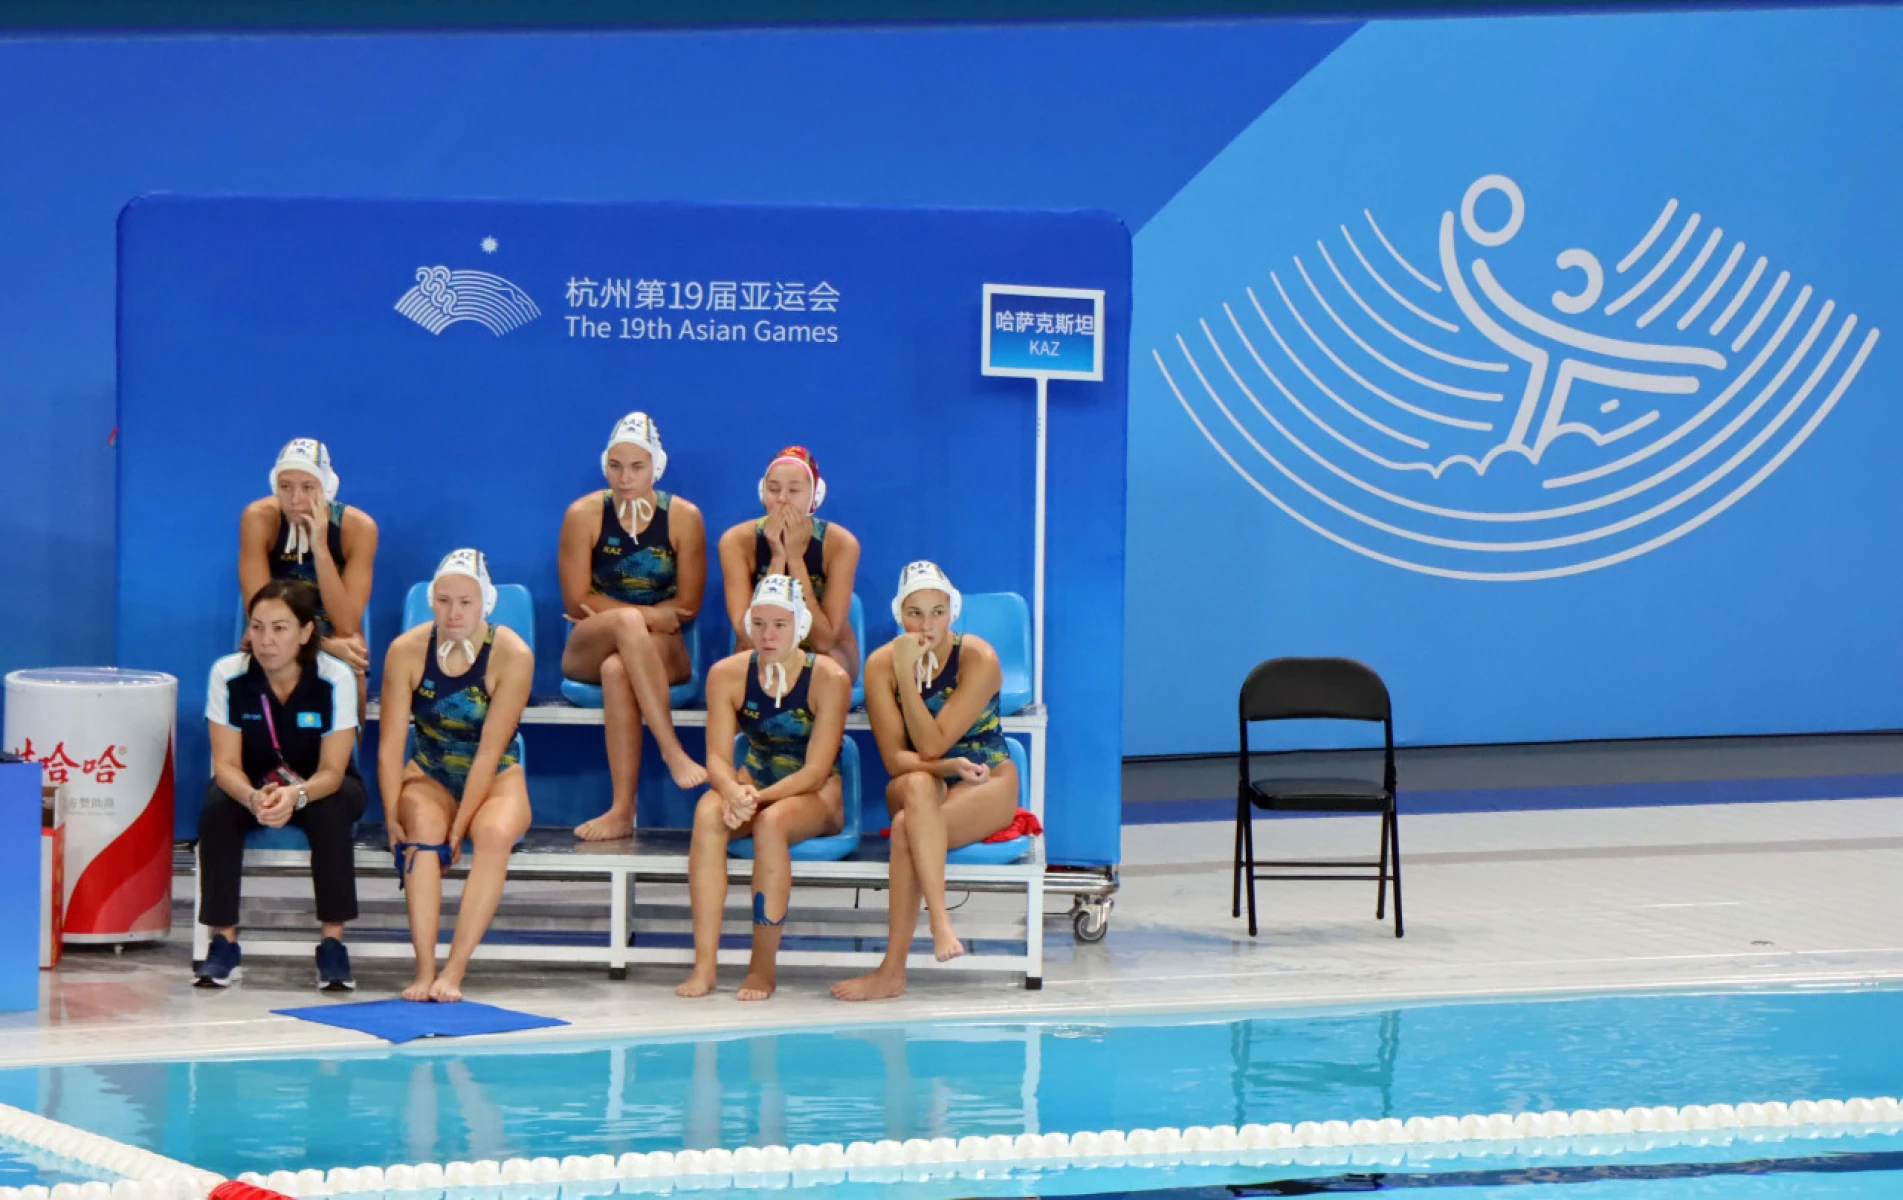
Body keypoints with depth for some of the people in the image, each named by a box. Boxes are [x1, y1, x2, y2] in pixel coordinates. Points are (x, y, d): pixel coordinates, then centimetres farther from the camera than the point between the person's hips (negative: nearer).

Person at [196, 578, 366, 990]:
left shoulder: (336, 678, -22)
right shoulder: (228, 675, -19)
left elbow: (332, 770, -24)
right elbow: (226, 764, -19)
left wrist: (296, 796, -47)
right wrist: (253, 798, -43)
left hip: (320, 788, -1)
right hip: (251, 786, 1)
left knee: (330, 812, -34)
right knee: (217, 808, -30)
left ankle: (333, 944, -26)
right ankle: (224, 941, -23)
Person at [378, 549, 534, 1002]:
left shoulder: (513, 656, -17)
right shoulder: (406, 651, -11)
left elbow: (489, 752, -19)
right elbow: (391, 743, -12)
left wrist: (458, 829, -25)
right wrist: (393, 817, -24)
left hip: (497, 778, -1)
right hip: (429, 775, 1)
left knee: (495, 833, -35)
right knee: (424, 826, -34)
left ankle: (454, 971, -37)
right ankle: (424, 969, -39)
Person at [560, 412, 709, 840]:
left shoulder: (684, 517, -1)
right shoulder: (584, 514, -2)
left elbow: (688, 605, -2)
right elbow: (576, 602, -5)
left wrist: (612, 612, -12)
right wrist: (649, 616, -17)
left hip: (662, 652, 0)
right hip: (588, 651, 0)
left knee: (618, 670, -38)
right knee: (628, 622, -37)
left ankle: (623, 809, -44)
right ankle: (672, 751, -46)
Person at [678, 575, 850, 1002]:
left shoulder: (829, 679, -15)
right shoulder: (727, 674, -5)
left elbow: (816, 770, -18)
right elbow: (717, 755, -10)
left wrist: (759, 797, -33)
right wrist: (734, 792, -34)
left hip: (815, 795, -3)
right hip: (753, 782, 3)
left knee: (771, 822, -36)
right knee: (708, 813, -31)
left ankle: (763, 967, -28)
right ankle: (704, 965, -36)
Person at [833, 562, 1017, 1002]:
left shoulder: (978, 659, -15)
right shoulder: (881, 664, -7)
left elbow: (933, 744, -21)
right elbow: (895, 759, -11)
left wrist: (908, 678, -25)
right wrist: (948, 767, -28)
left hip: (987, 787, -2)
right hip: (916, 787, 2)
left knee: (906, 828, -33)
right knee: (919, 785, -38)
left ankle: (892, 970, -41)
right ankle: (940, 919, -52)